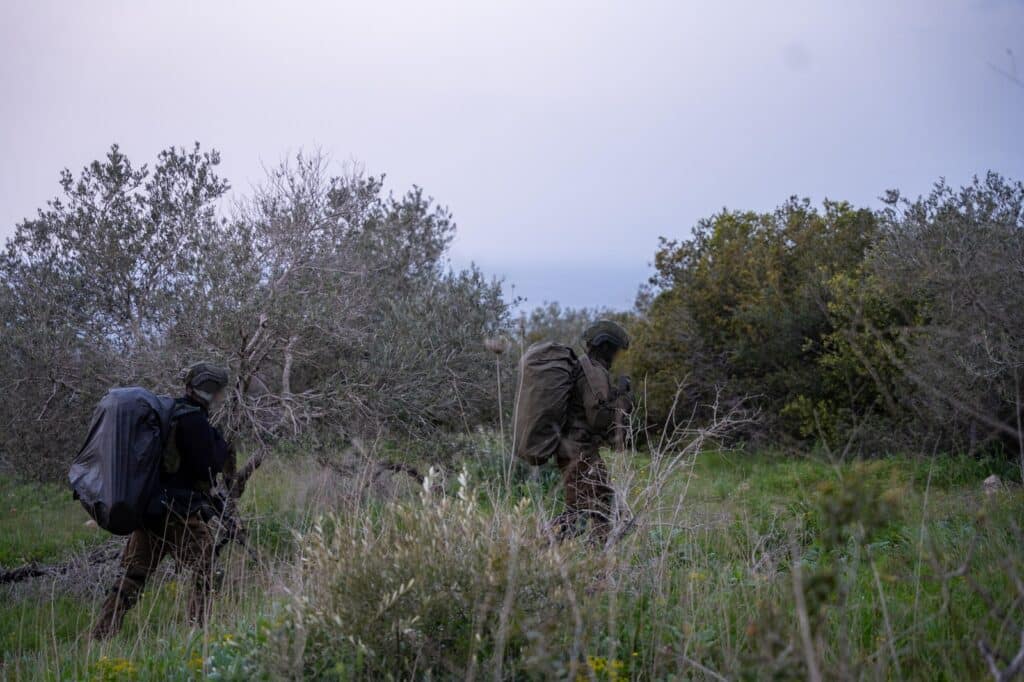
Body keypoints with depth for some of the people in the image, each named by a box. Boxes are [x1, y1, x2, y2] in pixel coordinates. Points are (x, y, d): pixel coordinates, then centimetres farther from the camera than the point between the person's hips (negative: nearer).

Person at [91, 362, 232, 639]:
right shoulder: (194, 420, -13)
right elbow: (206, 470, -15)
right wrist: (222, 448, 2)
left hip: (146, 507, 8)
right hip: (180, 512, -8)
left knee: (132, 576, 11)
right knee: (204, 572, 3)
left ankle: (99, 638, 9)